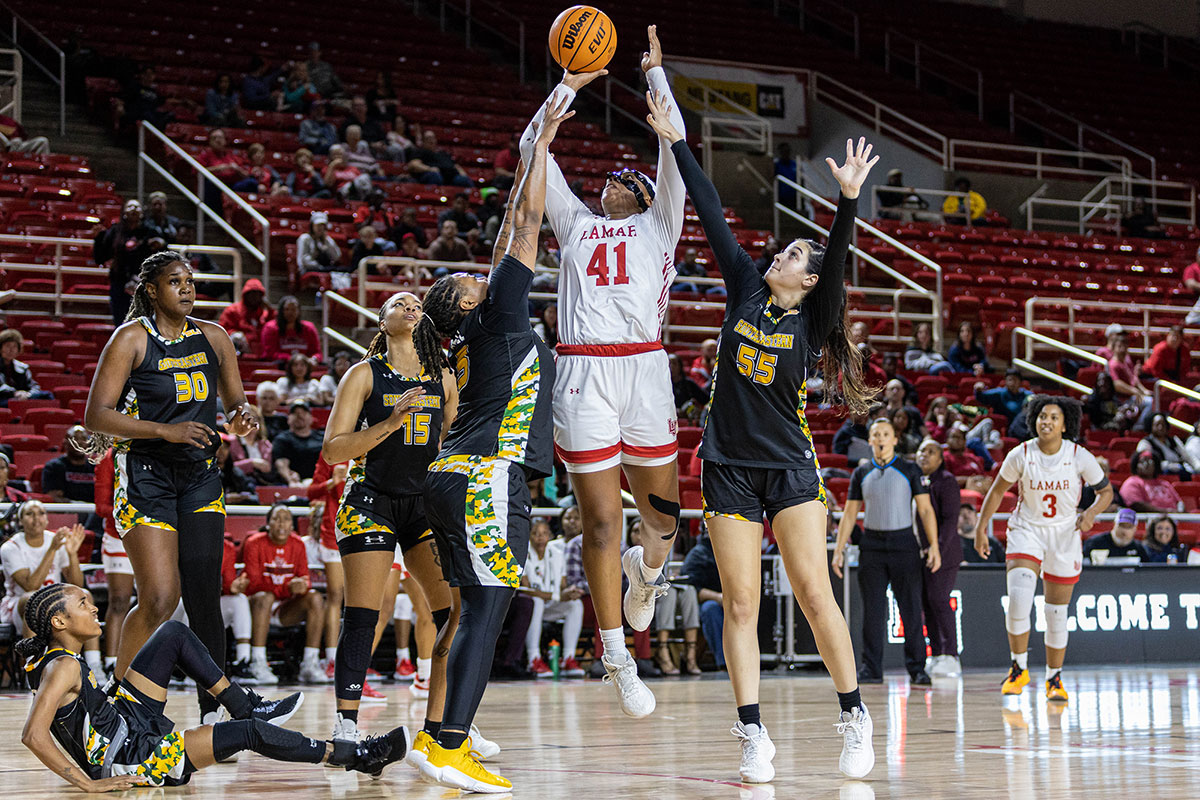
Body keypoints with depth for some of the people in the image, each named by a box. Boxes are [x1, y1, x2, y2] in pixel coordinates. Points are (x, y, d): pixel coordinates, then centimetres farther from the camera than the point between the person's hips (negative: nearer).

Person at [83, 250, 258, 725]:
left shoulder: (213, 338, 9)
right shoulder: (132, 339, -6)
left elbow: (235, 402, 19)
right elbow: (96, 416, -12)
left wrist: (239, 419, -6)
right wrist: (165, 430, -23)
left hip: (200, 476, 5)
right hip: (146, 476, -5)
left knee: (203, 595, -2)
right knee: (160, 599, -12)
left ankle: (212, 712, 4)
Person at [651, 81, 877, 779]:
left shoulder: (813, 322, -1)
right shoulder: (746, 291, 7)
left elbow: (839, 257, -18)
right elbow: (714, 216, 6)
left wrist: (849, 199, -33)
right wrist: (675, 141, 7)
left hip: (790, 467, -3)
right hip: (729, 469, 3)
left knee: (816, 595, -7)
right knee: (740, 603, 0)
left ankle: (855, 718, 4)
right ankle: (754, 735, 2)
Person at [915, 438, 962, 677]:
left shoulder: (946, 482, -8)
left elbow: (950, 520, -14)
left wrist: (939, 549, -21)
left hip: (943, 552, -7)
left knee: (938, 599, -12)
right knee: (926, 603, 5)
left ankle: (950, 657, -8)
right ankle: (936, 655, 9)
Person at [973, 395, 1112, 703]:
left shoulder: (1080, 457, -10)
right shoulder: (1021, 455, -9)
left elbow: (1106, 491, 1)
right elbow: (998, 490, 6)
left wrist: (1091, 513, -18)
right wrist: (981, 528, 4)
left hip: (1065, 536, 1)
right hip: (1026, 530, -1)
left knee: (1057, 613, 5)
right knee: (1018, 598, -22)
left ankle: (1054, 679, 22)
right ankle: (1019, 668, -6)